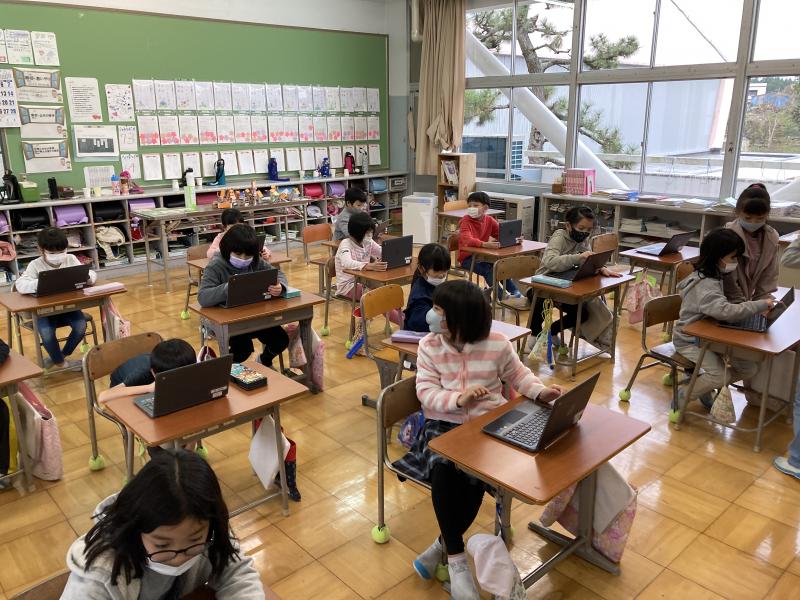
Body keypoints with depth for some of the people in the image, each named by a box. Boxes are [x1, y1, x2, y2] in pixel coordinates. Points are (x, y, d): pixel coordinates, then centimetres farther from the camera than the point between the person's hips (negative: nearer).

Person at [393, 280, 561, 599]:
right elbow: (426, 392, -8)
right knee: (443, 471, -30)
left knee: (476, 475, -26)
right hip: (443, 425, 0)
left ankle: (441, 547, -2)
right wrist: (458, 399, -26)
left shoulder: (497, 343, -4)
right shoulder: (429, 345, -3)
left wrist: (540, 391, -10)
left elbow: (518, 374, 10)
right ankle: (457, 558, -14)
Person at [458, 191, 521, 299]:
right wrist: (485, 244, -51)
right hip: (467, 257, -5)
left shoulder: (489, 220, 2)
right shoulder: (465, 221, -15)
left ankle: (514, 292, -14)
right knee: (487, 269, -29)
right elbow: (468, 240, -33)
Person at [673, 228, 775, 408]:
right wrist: (761, 304, -31)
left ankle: (703, 386, 14)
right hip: (690, 341, -10)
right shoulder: (705, 287, -28)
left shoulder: (710, 277, 3)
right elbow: (727, 311, -42)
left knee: (750, 369, 0)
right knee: (721, 375, -27)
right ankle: (682, 398, -4)